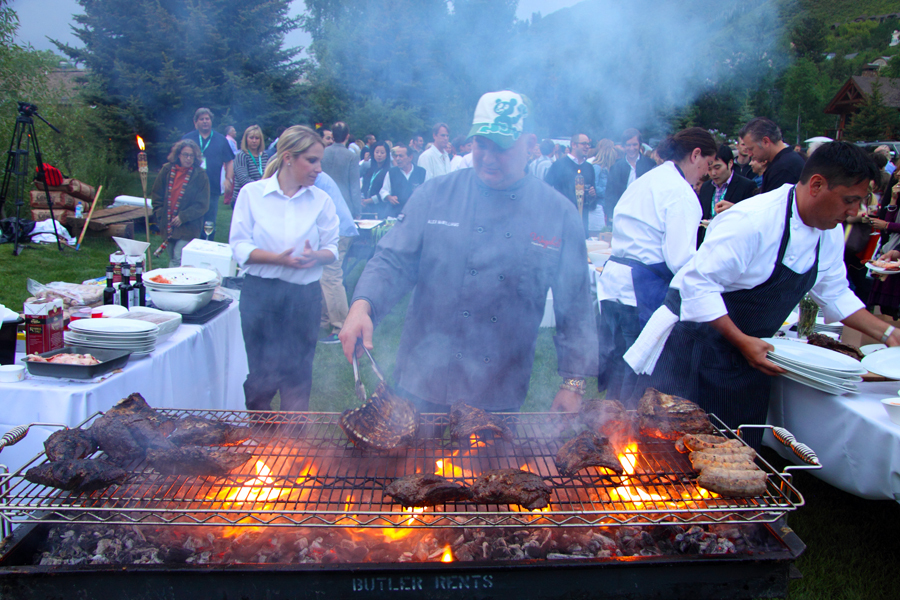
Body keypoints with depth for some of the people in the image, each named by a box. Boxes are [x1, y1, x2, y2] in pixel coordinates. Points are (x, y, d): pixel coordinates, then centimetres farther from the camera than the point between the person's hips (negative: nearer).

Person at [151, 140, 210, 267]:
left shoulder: (200, 175, -7)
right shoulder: (167, 170, 3)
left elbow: (202, 205, -8)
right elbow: (156, 195, 13)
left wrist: (182, 217, -12)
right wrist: (160, 214, 3)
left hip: (187, 229, -4)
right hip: (168, 225, 4)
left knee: (178, 260, -13)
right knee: (172, 259, 14)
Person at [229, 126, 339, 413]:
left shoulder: (321, 200, 4)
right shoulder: (252, 193, -1)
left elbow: (332, 248, 4)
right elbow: (239, 246, -5)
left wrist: (317, 256, -19)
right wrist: (278, 258, -20)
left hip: (304, 296, 1)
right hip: (260, 293, -1)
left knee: (297, 376, 7)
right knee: (259, 371, 8)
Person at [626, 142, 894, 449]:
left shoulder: (830, 233, 3)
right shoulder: (753, 220, -26)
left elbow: (835, 295, 16)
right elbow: (698, 283, -27)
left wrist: (886, 332, 7)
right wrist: (741, 341, -29)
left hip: (749, 354, 8)